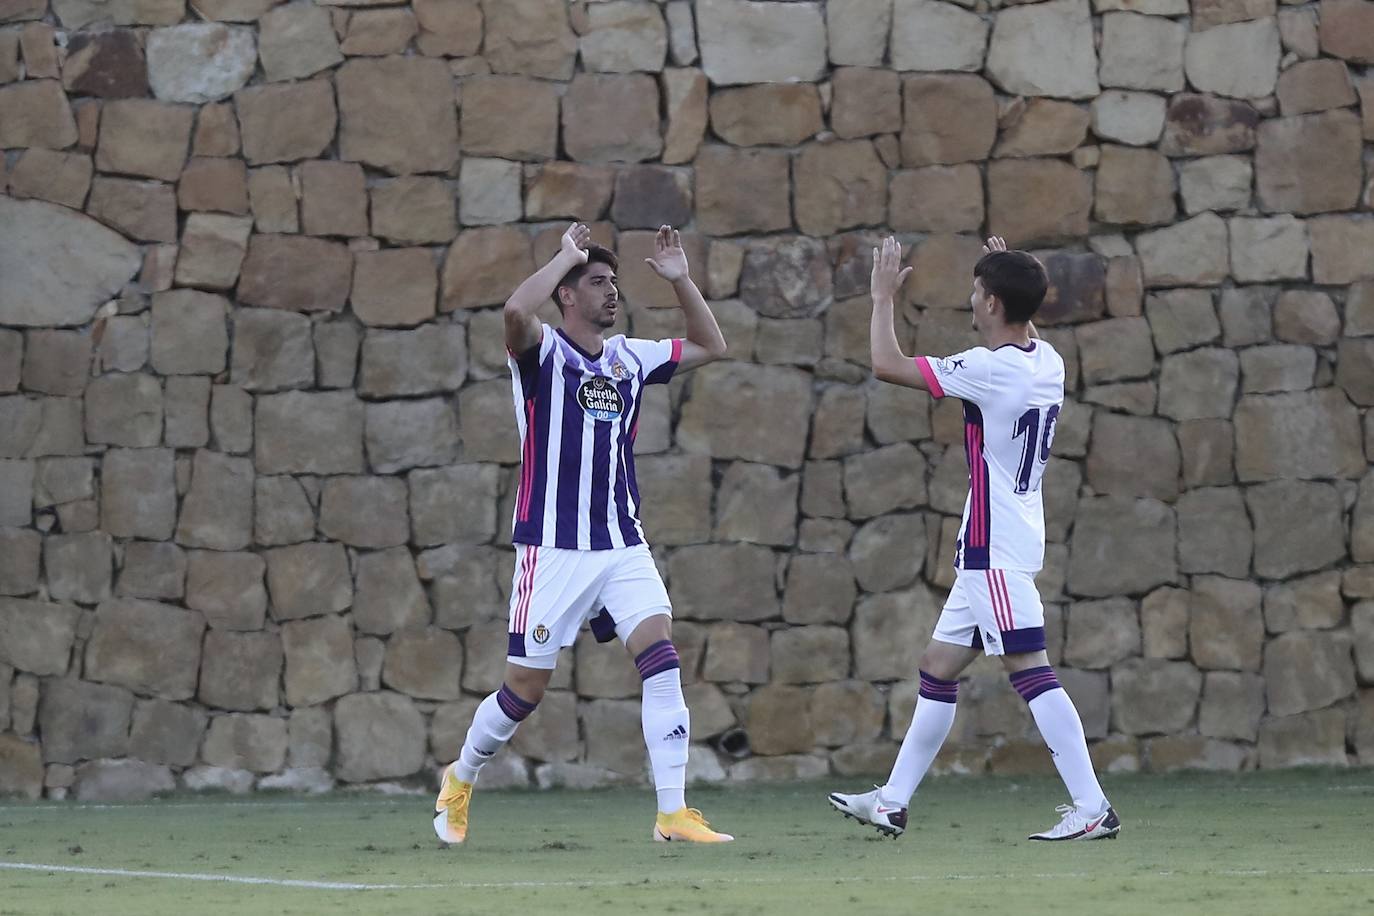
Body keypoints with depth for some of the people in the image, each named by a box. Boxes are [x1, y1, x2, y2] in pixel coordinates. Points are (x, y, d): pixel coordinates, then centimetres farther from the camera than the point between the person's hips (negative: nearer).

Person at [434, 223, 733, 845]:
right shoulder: (542, 351, -6)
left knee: (661, 652, -15)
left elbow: (710, 346, 22)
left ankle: (673, 812, -16)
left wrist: (680, 280, 10)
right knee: (527, 687, 2)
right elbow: (516, 311, -30)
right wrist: (566, 256, -17)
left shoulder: (629, 358, 11)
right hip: (552, 547, -5)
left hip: (622, 546, 5)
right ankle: (459, 782, 30)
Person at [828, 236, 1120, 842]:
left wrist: (884, 297, -3)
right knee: (938, 666, 14)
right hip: (994, 548, 10)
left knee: (1029, 668, -13)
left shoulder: (991, 370, -18)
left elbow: (887, 365, -16)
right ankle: (892, 803, 20)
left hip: (996, 551, -10)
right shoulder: (1046, 362, 8)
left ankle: (1092, 807, -18)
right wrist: (1012, 276, 35)